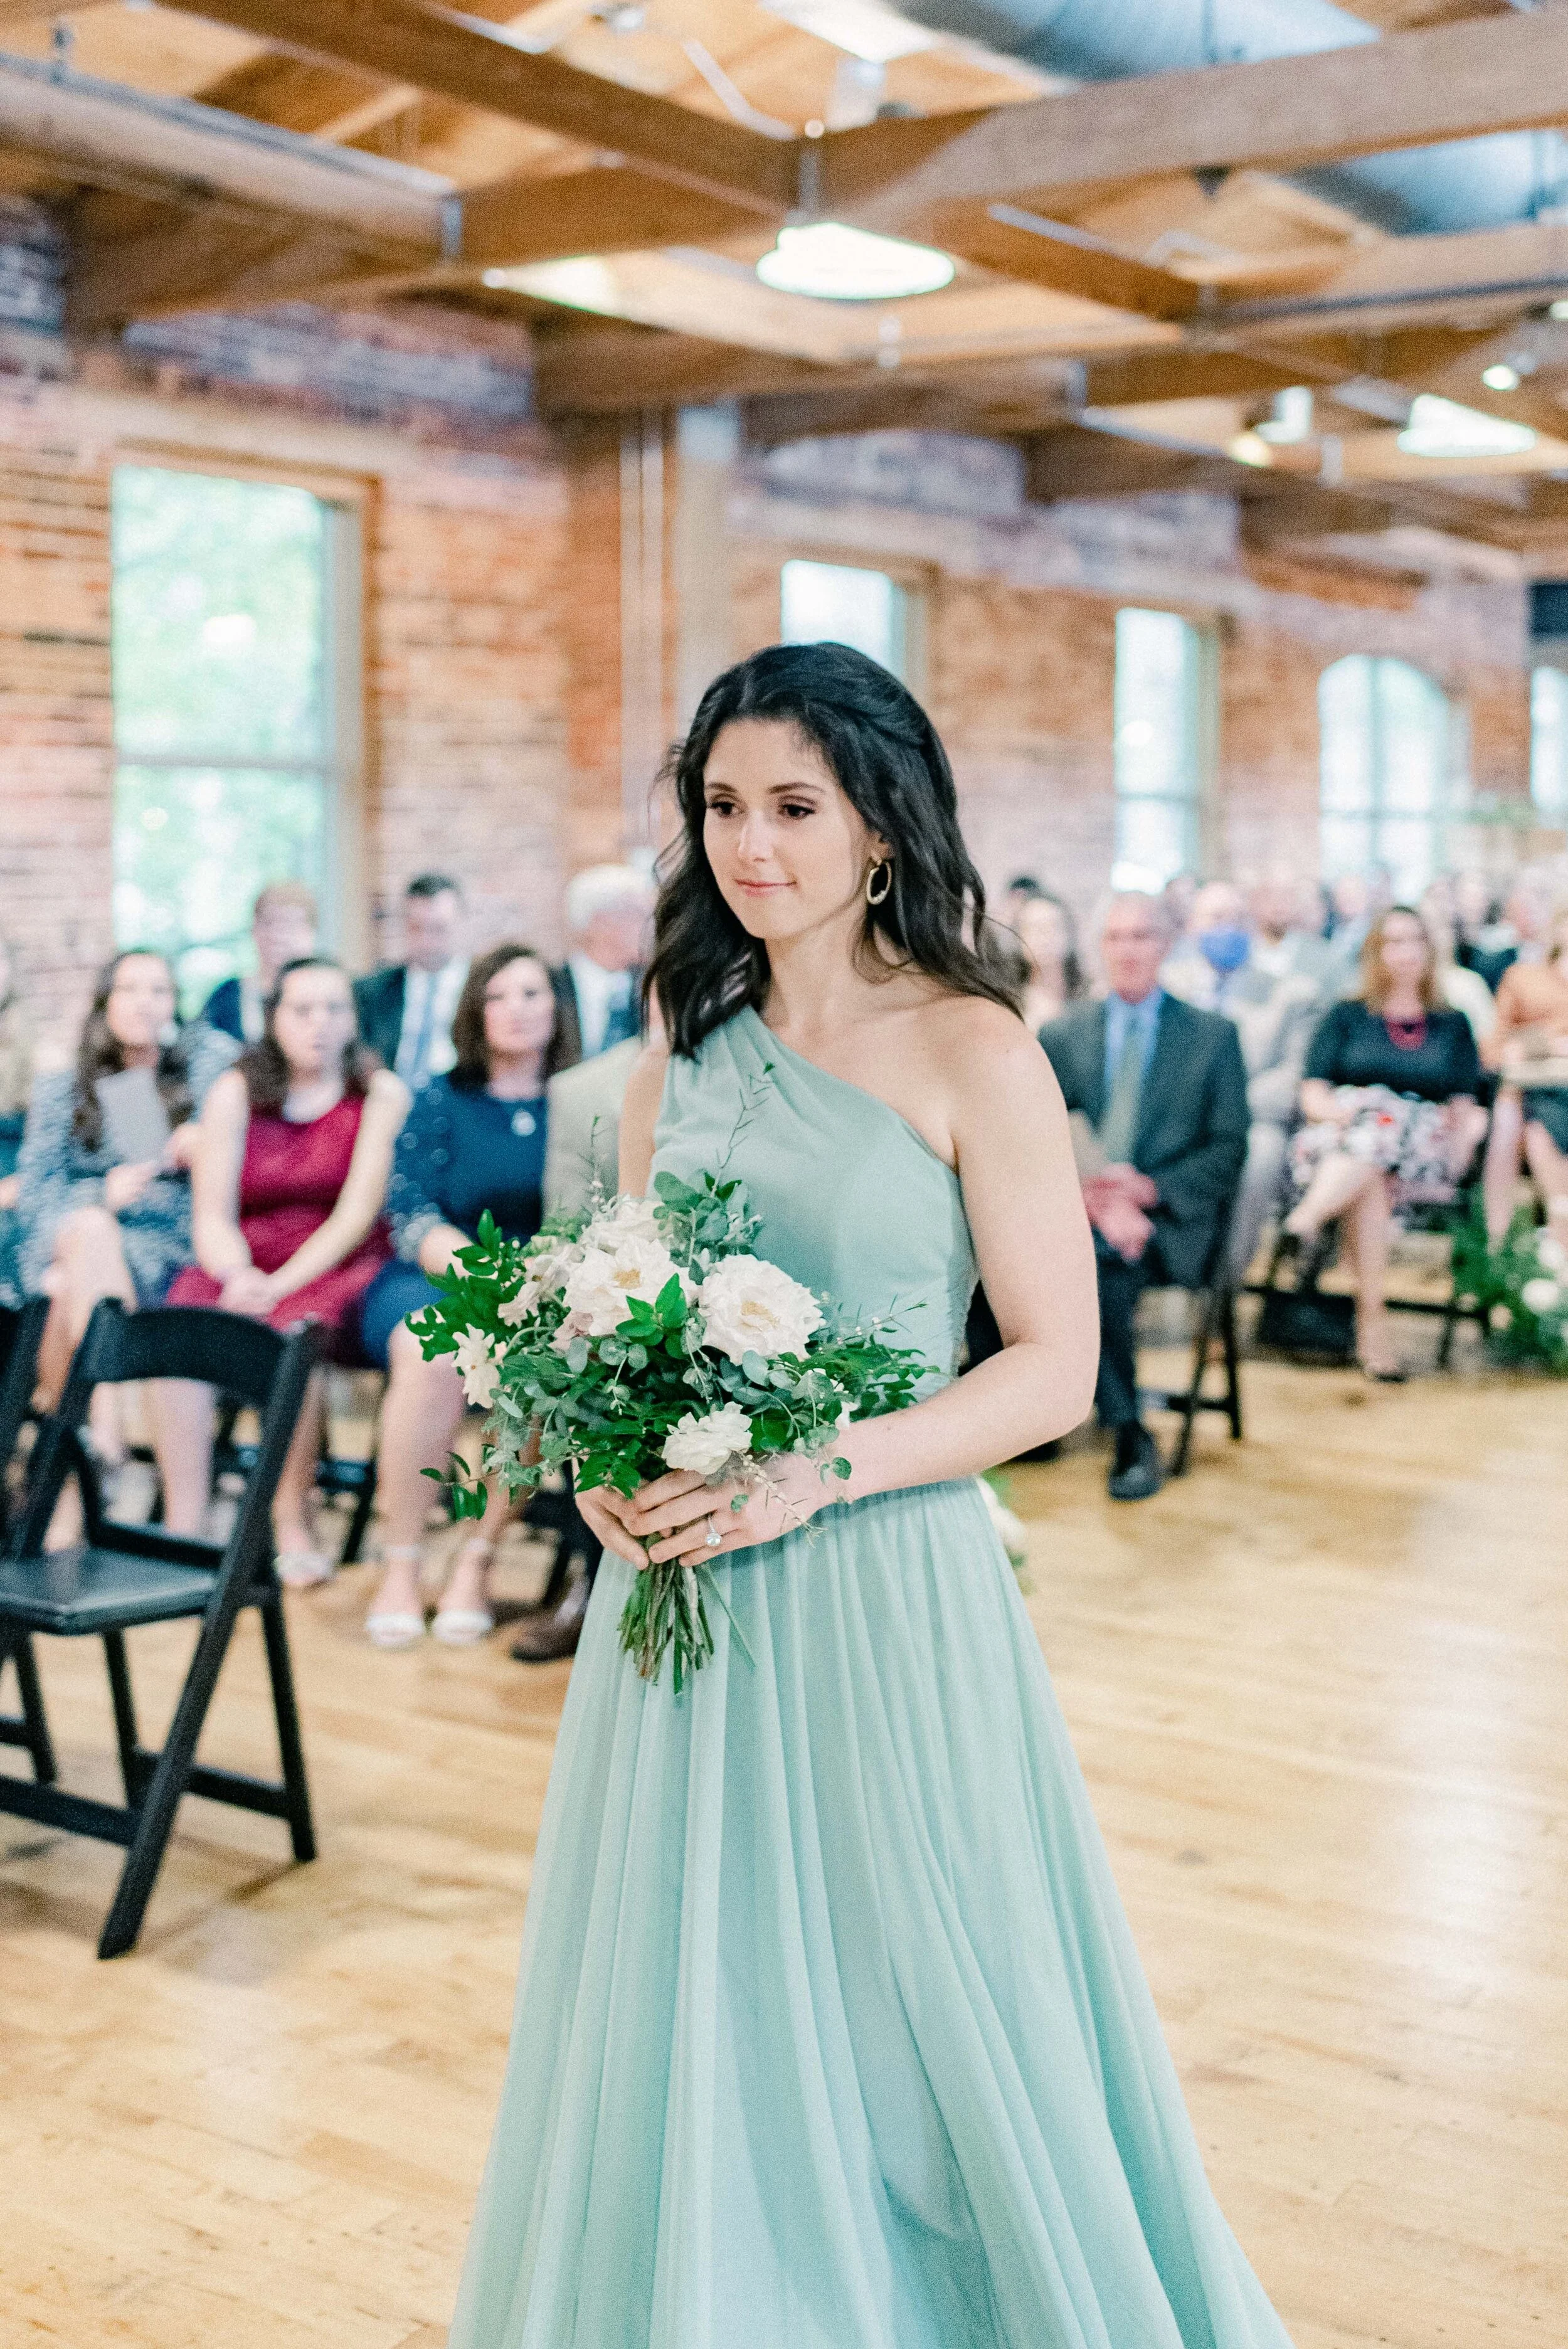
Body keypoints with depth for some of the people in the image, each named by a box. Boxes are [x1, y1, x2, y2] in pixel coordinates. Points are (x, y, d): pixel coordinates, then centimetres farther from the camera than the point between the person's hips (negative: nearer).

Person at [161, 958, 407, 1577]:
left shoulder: (381, 1095, 1)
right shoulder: (235, 1092, 6)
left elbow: (357, 1214, -8)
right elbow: (212, 1218, -1)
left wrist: (280, 1286, -21)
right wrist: (240, 1275, -23)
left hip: (339, 1268, -2)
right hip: (244, 1265, 2)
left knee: (292, 1332, -34)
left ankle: (291, 1523, -21)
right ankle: (182, 1527, -29)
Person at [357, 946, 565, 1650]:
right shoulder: (439, 1102, 8)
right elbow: (410, 1215, -2)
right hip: (436, 1278, 0)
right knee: (433, 1352, -35)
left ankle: (475, 1560, -20)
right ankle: (400, 1564, -23)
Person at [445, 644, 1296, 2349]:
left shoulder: (972, 1055, -7)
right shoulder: (682, 1063, 9)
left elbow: (1055, 1369, -10)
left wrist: (809, 1475, -20)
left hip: (880, 1585, -5)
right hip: (676, 1578, 5)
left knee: (909, 2012, 7)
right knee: (699, 2006, 13)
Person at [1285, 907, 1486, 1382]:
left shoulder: (1453, 1025, 24)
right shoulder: (1347, 1017, 21)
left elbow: (1464, 1106, 14)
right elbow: (1313, 1093, 7)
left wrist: (1464, 1129, -8)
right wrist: (1341, 1111, -14)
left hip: (1423, 1148, 0)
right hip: (1342, 1138, 0)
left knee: (1378, 1133, -38)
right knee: (1369, 1181, -39)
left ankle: (1304, 1223, -59)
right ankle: (1372, 1318, -48)